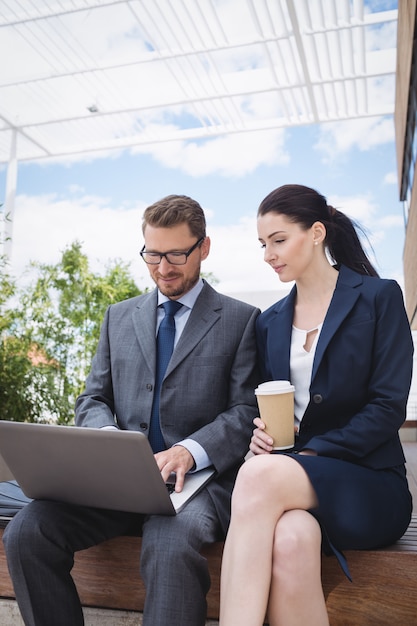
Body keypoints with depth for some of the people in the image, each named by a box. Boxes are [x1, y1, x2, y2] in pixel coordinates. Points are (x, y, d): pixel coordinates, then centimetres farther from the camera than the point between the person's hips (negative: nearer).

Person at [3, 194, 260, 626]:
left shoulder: (241, 319, 5)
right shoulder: (119, 316, 18)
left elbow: (246, 410, -2)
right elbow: (92, 399, 16)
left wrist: (191, 450, -20)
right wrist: (106, 435, -7)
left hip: (200, 474, -3)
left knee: (170, 545, -35)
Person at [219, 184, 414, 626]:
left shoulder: (379, 298, 1)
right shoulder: (269, 322, 15)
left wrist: (310, 452, -15)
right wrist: (261, 435, -7)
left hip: (367, 484, -3)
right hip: (291, 484, 3)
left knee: (261, 476, -34)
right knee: (291, 541, -34)